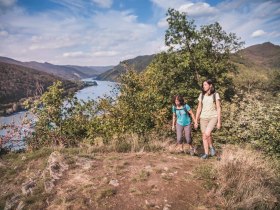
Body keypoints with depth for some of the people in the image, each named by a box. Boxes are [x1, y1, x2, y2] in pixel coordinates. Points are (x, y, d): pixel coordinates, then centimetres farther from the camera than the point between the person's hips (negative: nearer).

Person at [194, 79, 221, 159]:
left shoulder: (215, 95, -5)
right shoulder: (201, 95, 5)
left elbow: (218, 108, -5)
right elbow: (199, 108, 8)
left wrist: (219, 121, -9)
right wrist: (196, 121, 6)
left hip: (213, 117, -4)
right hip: (203, 118, 4)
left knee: (207, 134, -22)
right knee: (204, 136, 4)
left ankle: (211, 147, 5)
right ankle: (206, 153, 17)